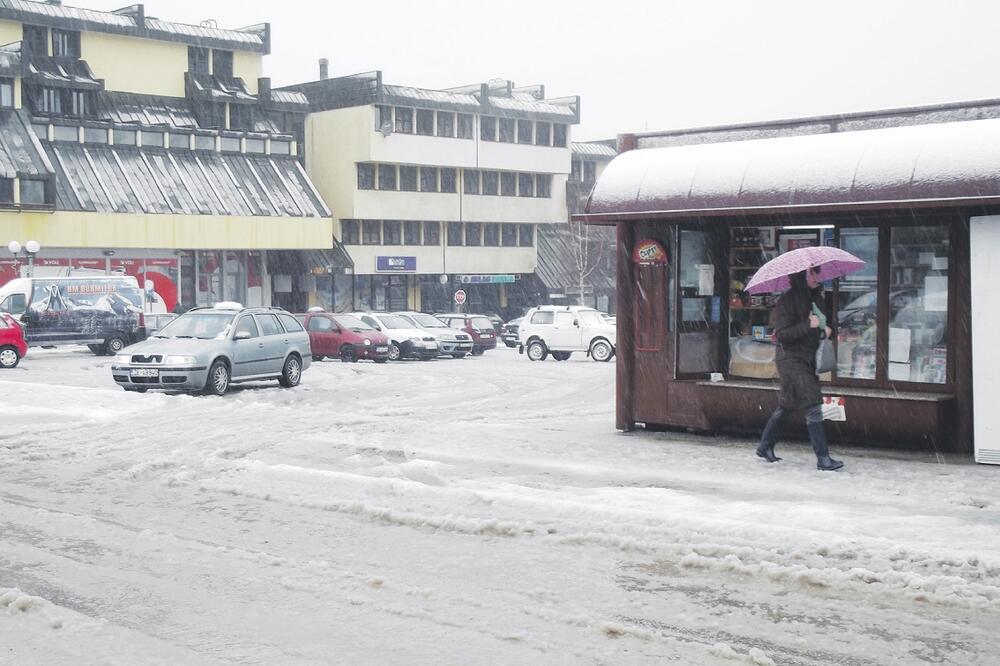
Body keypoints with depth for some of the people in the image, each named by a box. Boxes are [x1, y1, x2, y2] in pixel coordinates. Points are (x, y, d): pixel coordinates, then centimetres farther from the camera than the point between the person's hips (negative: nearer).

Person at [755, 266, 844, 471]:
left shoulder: (815, 297, 11)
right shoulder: (787, 300, -14)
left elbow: (821, 322, 27)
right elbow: (782, 334, -18)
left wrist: (825, 330, 4)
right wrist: (808, 326, -27)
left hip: (808, 359, 8)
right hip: (791, 359, -8)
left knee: (787, 406, 14)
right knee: (813, 406, -12)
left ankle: (765, 446, 26)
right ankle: (822, 457, -10)